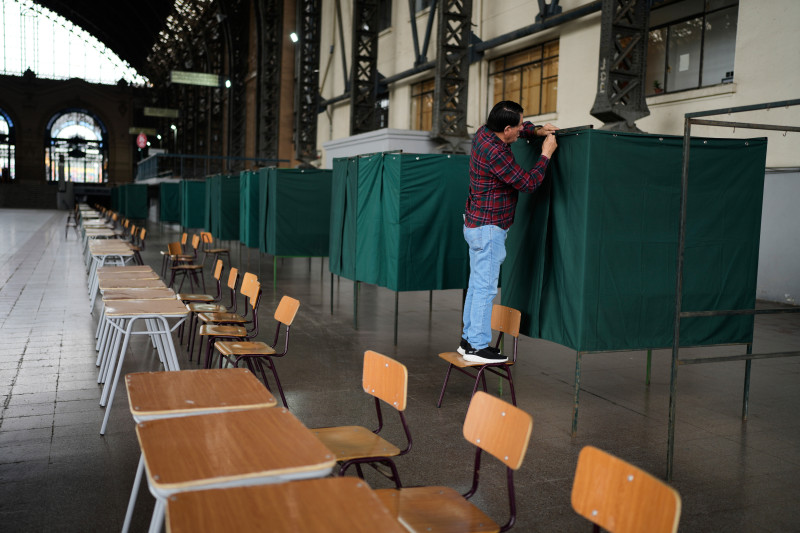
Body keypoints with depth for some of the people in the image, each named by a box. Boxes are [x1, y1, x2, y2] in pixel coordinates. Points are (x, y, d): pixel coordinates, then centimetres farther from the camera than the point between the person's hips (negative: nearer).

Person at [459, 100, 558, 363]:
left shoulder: (484, 132, 5)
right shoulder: (495, 153, -24)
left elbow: (518, 130, 28)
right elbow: (528, 183, -17)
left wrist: (537, 130, 12)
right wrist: (546, 155, -6)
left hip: (476, 224, 10)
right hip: (488, 228, -10)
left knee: (477, 284, 13)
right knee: (485, 287, -5)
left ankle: (469, 340, 20)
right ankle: (477, 346, -1)